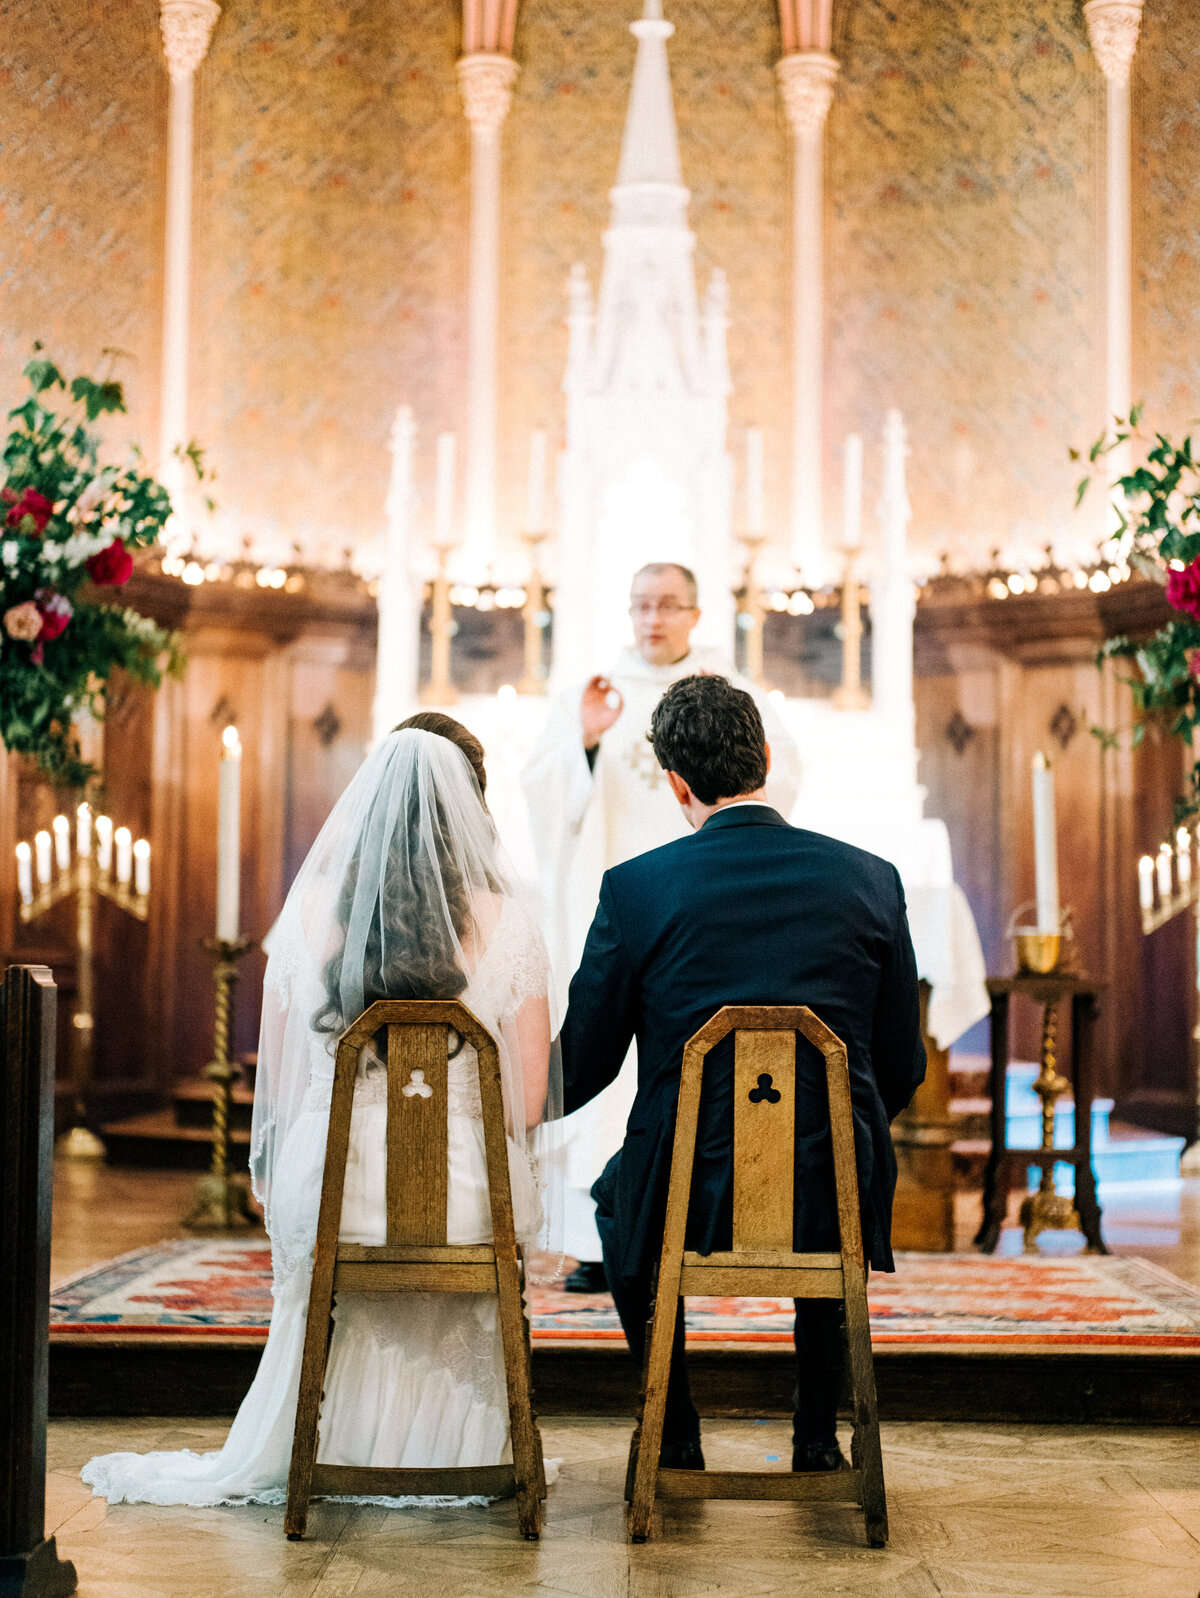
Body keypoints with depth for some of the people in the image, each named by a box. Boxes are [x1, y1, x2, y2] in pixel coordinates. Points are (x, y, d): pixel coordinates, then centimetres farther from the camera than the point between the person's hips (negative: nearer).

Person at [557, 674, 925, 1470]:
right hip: (831, 1200, 2)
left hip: (688, 1198, -1)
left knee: (616, 1197, 34)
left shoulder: (635, 888, -8)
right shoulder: (871, 880, -2)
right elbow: (903, 1069, 5)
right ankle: (818, 1434, 37)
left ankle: (677, 1436, 36)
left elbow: (581, 1070, 1)